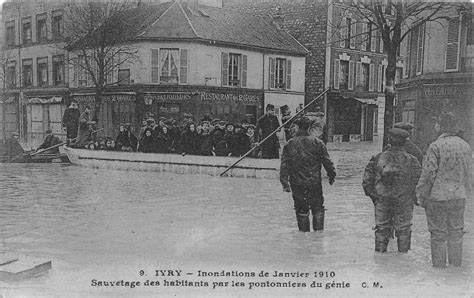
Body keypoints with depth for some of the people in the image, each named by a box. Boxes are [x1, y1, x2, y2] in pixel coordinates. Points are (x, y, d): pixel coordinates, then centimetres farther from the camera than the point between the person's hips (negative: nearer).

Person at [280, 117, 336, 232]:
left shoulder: (289, 144, -2)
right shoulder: (317, 142, -4)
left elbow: (284, 165, -3)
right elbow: (327, 161, -2)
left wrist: (284, 182, 0)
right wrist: (332, 175, 8)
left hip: (297, 184, 1)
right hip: (314, 182, -1)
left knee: (301, 210, 12)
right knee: (318, 209, 11)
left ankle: (304, 232, 16)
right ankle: (319, 231, 6)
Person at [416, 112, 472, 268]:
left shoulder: (436, 146, -14)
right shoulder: (465, 146, 6)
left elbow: (428, 174, -15)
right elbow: (469, 172, 12)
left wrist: (421, 197, -6)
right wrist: (464, 192, 20)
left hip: (438, 196, -6)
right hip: (459, 196, 6)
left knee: (438, 235, 4)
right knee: (456, 234, 15)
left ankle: (439, 266, 11)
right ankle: (456, 266, 23)